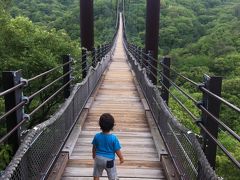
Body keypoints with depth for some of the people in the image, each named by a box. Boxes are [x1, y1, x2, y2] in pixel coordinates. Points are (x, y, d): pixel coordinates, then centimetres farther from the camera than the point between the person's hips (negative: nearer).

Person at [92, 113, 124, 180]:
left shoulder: (97, 136, -12)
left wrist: (94, 155, 22)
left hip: (99, 158, 2)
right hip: (109, 160, -2)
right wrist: (121, 158, 5)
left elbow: (94, 148, 2)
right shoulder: (114, 138, -20)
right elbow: (117, 150, -13)